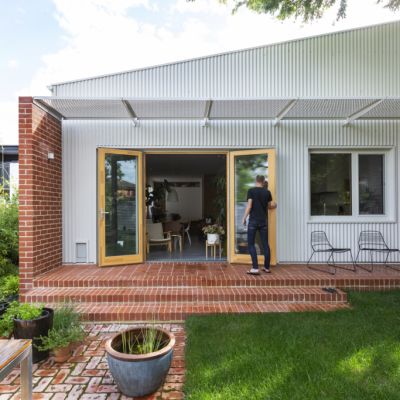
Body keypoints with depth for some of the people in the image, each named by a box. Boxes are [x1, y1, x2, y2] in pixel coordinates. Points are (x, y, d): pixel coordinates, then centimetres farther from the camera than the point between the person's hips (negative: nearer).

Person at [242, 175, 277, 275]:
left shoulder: (251, 191, -5)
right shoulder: (267, 192, 5)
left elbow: (249, 206, -11)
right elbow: (271, 206, 12)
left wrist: (244, 218, -4)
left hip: (253, 221, -3)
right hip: (264, 221, 4)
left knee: (251, 244, 2)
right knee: (265, 244, 11)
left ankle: (255, 268, -5)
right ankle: (267, 267, 18)